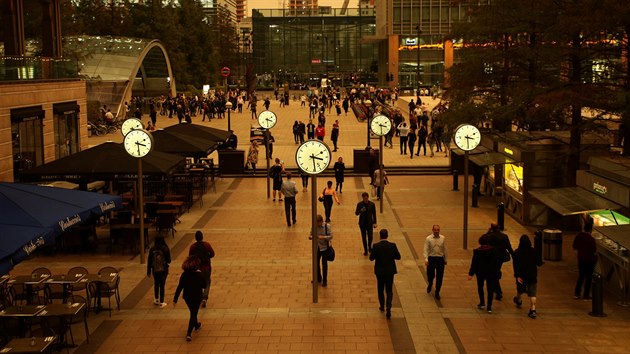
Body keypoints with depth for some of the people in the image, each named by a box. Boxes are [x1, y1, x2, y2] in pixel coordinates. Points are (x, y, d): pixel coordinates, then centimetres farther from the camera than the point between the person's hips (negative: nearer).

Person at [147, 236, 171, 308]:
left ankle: (156, 300, 33)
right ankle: (161, 302, 7)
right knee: (162, 285, 5)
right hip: (163, 270, -2)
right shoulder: (165, 249, -14)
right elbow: (168, 261, -9)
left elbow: (149, 261, -1)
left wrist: (148, 272, 8)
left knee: (156, 284, 21)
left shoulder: (152, 250, -7)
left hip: (155, 270, 2)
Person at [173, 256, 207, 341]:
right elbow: (205, 286, -6)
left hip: (187, 297, 4)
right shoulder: (199, 275, -18)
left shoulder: (184, 275, -11)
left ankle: (196, 325, 51)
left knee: (193, 312, 27)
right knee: (193, 315, 3)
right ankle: (189, 333, -7)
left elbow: (179, 288, -10)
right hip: (197, 297, -4)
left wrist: (175, 299, -5)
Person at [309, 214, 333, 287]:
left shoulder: (327, 226, -15)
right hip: (317, 247, 4)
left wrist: (323, 237, -31)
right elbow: (311, 234, 1)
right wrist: (310, 237, -23)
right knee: (316, 263, 14)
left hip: (325, 247, -4)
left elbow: (330, 236, -16)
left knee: (324, 264, 5)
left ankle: (324, 280, 20)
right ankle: (318, 278, 35)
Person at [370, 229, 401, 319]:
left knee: (380, 289, 20)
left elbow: (371, 258, -7)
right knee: (389, 291, 7)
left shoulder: (376, 246, -15)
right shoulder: (392, 245, -12)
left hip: (379, 271, 0)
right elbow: (398, 257, -4)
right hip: (390, 271, 0)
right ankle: (388, 308, -10)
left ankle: (382, 306, 33)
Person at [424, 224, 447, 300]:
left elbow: (444, 249, 9)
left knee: (439, 277, 1)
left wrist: (445, 259, 12)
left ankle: (437, 293, 17)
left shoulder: (443, 238, 2)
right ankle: (430, 285, 44)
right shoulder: (428, 239, -5)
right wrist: (426, 259, -21)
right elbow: (426, 249, -8)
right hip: (431, 259, -1)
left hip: (440, 259, 1)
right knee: (430, 275, 9)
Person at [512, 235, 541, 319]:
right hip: (532, 276, 0)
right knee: (532, 293, -2)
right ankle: (533, 310, -14)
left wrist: (517, 276, -15)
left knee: (520, 289, 26)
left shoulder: (516, 252, -10)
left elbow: (515, 265, -15)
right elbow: (538, 263, -2)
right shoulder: (533, 251, -7)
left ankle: (518, 301, 52)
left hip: (521, 276, 0)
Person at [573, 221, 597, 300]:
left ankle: (577, 293, 19)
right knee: (588, 277, 8)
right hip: (590, 261, -5)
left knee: (581, 276, 19)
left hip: (581, 259, 5)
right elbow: (594, 252, -19)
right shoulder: (591, 239, -23)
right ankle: (586, 295, 15)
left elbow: (574, 248, 4)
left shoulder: (578, 236, -5)